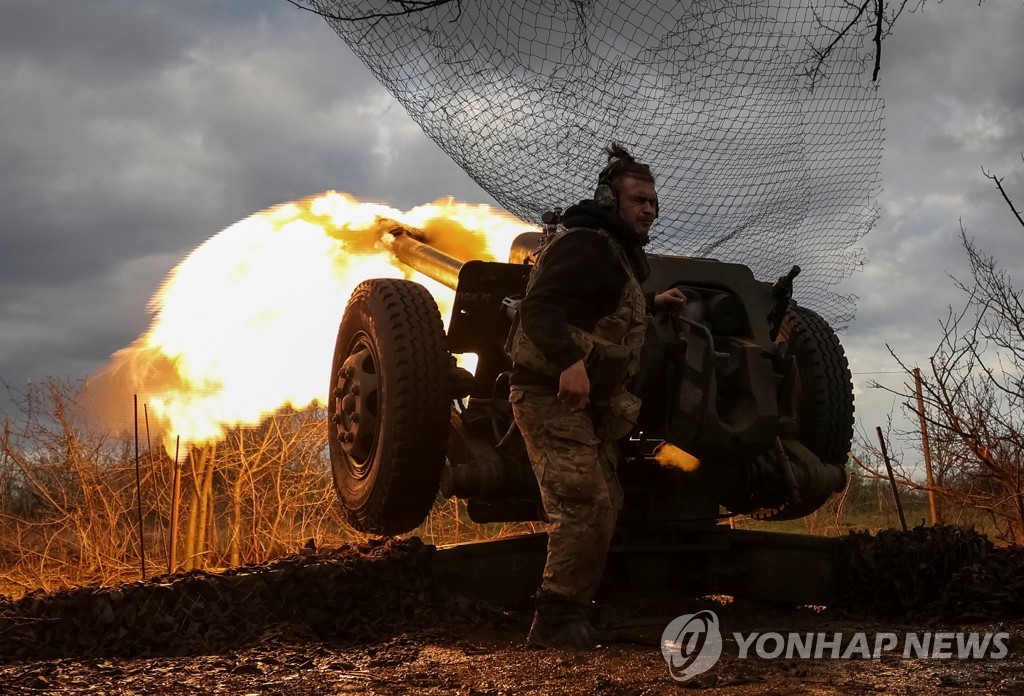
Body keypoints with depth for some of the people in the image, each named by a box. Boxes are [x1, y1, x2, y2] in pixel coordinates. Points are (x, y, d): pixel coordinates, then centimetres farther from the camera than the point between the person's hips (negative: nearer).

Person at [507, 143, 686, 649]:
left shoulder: (619, 252, 18)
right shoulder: (583, 244, -14)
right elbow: (539, 308, -28)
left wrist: (652, 303, 39)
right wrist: (570, 359, -42)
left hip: (591, 400, 11)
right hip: (553, 394, -11)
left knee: (604, 507, 13)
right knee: (586, 506, -18)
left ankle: (571, 615, 21)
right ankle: (556, 621, -10)